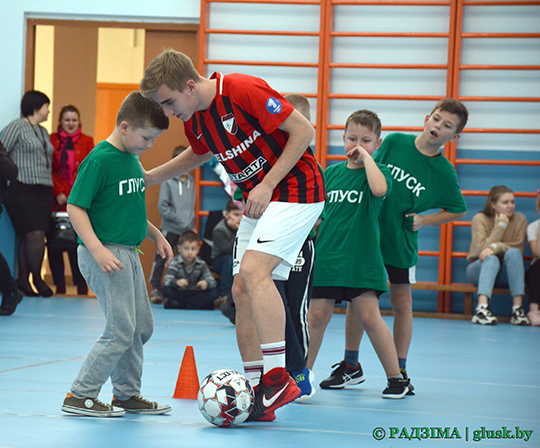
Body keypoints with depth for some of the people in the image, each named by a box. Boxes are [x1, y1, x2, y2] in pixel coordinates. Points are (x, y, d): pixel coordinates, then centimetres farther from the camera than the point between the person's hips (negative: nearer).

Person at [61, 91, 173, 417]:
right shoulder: (100, 160, -16)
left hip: (129, 253, 9)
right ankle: (80, 396, -1)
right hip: (105, 254, -9)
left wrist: (156, 235, 17)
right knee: (121, 331, -9)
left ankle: (127, 394, 25)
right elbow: (76, 207, -18)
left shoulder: (134, 160, 12)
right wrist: (98, 250, -26)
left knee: (142, 327, 14)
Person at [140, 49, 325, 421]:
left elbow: (304, 131, -19)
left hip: (296, 189, -9)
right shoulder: (193, 119, 3)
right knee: (242, 290, 1)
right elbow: (199, 155, 26)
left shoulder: (244, 91, -23)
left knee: (253, 269, -26)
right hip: (258, 201, 9)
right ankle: (259, 395, 5)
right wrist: (146, 178, 20)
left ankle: (278, 379, -28)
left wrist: (267, 185, -20)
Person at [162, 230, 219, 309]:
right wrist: (177, 282, -51)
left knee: (214, 292, -24)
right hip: (179, 293, -3)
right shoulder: (175, 263, -11)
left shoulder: (201, 264, -3)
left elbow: (212, 281, -14)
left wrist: (206, 283, -41)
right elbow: (167, 281, -27)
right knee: (167, 290, -34)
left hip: (195, 293, 3)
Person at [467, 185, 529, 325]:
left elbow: (519, 248, -12)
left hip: (506, 275, 2)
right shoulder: (480, 219, -7)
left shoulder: (520, 219, 0)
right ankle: (482, 308, -54)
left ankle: (517, 308, -39)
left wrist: (495, 247, -27)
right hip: (480, 268, -2)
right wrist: (501, 225, -17)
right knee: (492, 259, -35)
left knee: (513, 253, -29)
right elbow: (482, 248, -19)